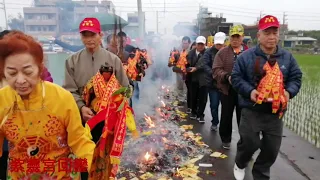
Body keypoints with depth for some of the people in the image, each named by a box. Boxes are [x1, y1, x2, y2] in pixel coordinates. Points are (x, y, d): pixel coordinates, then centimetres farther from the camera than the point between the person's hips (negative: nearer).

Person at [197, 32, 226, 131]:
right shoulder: (209, 52, -4)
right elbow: (204, 64, -13)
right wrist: (213, 73, -25)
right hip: (212, 82, -1)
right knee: (214, 104, 6)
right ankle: (215, 122, 26)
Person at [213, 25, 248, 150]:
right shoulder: (222, 53, 1)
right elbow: (216, 70, -7)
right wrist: (227, 77, -23)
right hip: (227, 89, 0)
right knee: (226, 116, 11)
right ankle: (225, 139, 29)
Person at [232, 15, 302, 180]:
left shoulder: (287, 57, 5)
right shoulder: (246, 56, -5)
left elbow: (296, 78, 9)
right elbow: (236, 77, -4)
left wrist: (289, 92, -11)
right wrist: (249, 91, -19)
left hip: (276, 112, 4)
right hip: (252, 110, -3)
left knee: (272, 148, 11)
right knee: (249, 144, 2)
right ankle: (240, 164, 35)